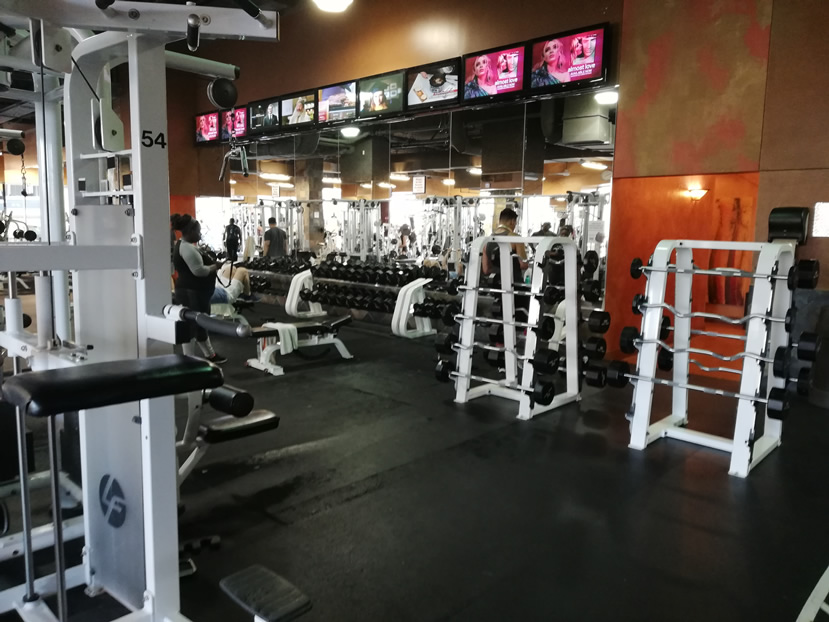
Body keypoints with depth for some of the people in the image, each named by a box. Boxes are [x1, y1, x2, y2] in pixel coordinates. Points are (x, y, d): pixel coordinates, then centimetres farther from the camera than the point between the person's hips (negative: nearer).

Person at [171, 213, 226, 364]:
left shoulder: (182, 246, 16)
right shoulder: (188, 248, -18)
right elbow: (199, 270, -24)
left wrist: (211, 264, 9)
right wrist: (215, 267, -8)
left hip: (190, 291, 12)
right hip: (192, 293, -12)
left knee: (200, 324, 19)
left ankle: (210, 355, 31)